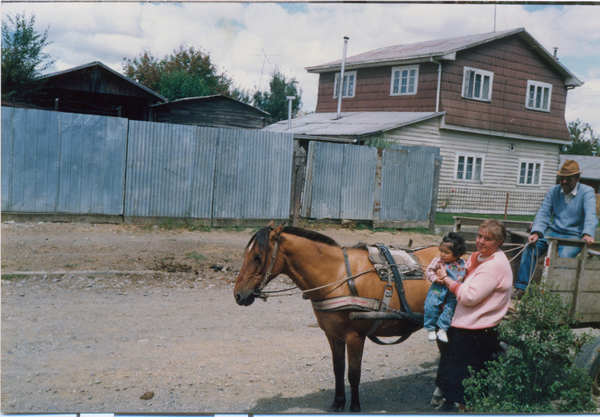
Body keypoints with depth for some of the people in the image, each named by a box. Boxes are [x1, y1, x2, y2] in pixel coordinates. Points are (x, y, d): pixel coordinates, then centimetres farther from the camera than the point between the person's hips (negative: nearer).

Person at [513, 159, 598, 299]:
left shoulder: (587, 192, -3)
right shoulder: (553, 191, 9)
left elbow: (590, 215, -19)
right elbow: (543, 213, 3)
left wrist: (588, 234, -39)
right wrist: (536, 232, -16)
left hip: (574, 236, -4)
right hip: (553, 232, 4)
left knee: (564, 256, -34)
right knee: (530, 248, -20)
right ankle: (521, 287, -19)